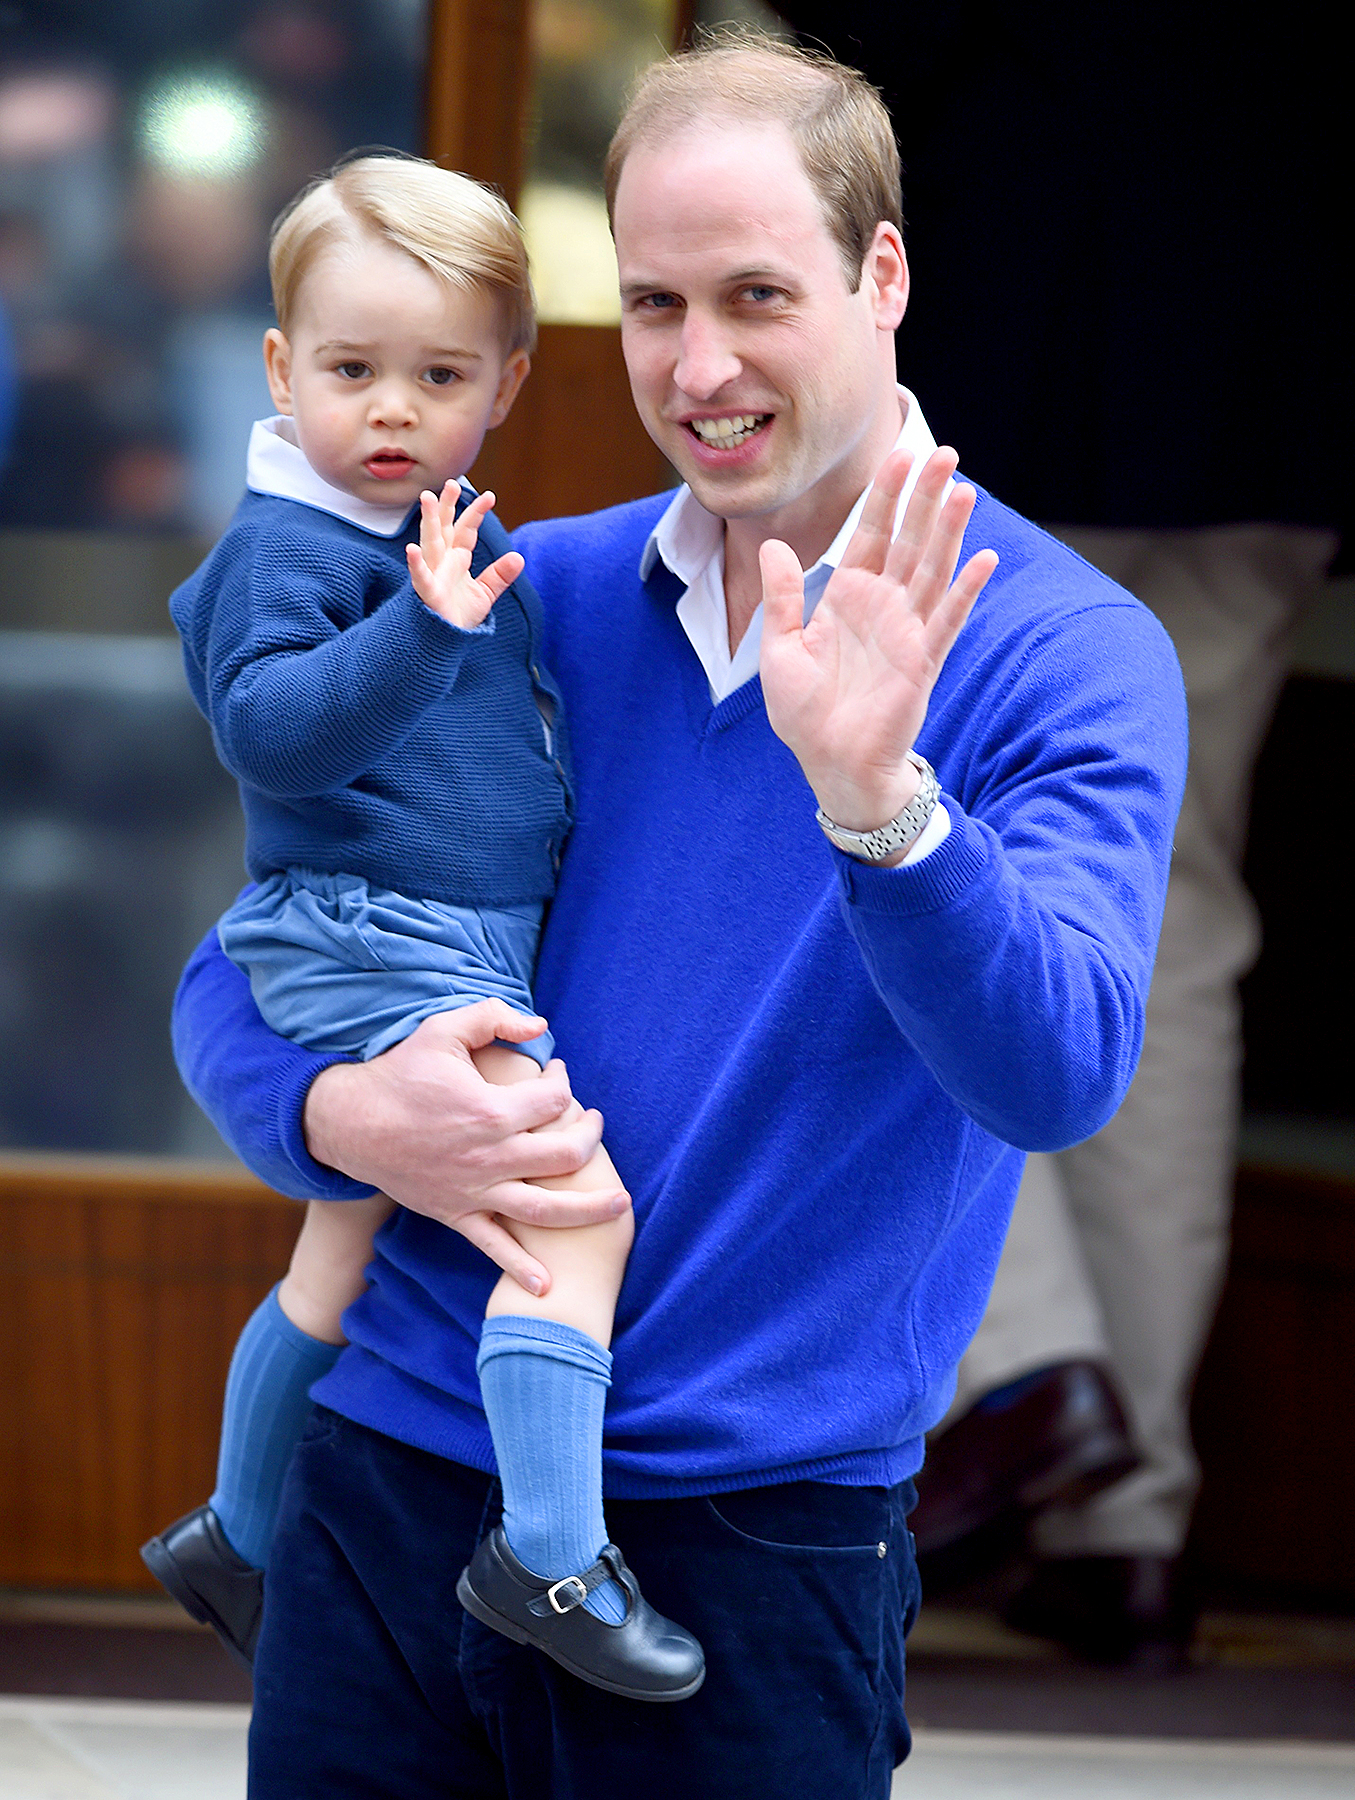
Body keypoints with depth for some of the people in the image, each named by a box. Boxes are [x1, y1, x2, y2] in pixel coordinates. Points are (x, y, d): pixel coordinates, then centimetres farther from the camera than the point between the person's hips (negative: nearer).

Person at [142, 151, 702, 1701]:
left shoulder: (469, 539, 12)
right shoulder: (282, 547, -14)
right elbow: (269, 728, -29)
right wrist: (425, 626, -37)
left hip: (472, 949, 9)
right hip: (366, 931, -9)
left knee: (344, 1264, 21)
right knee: (578, 1202, -21)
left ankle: (236, 1538, 37)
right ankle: (553, 1555, -21)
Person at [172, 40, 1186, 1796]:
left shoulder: (1063, 652, -5)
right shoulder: (527, 599, 6)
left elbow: (1054, 1076, -20)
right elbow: (234, 984, 10)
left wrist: (872, 796, -36)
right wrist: (341, 1118, -12)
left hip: (755, 1527, -3)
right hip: (389, 1473, 3)